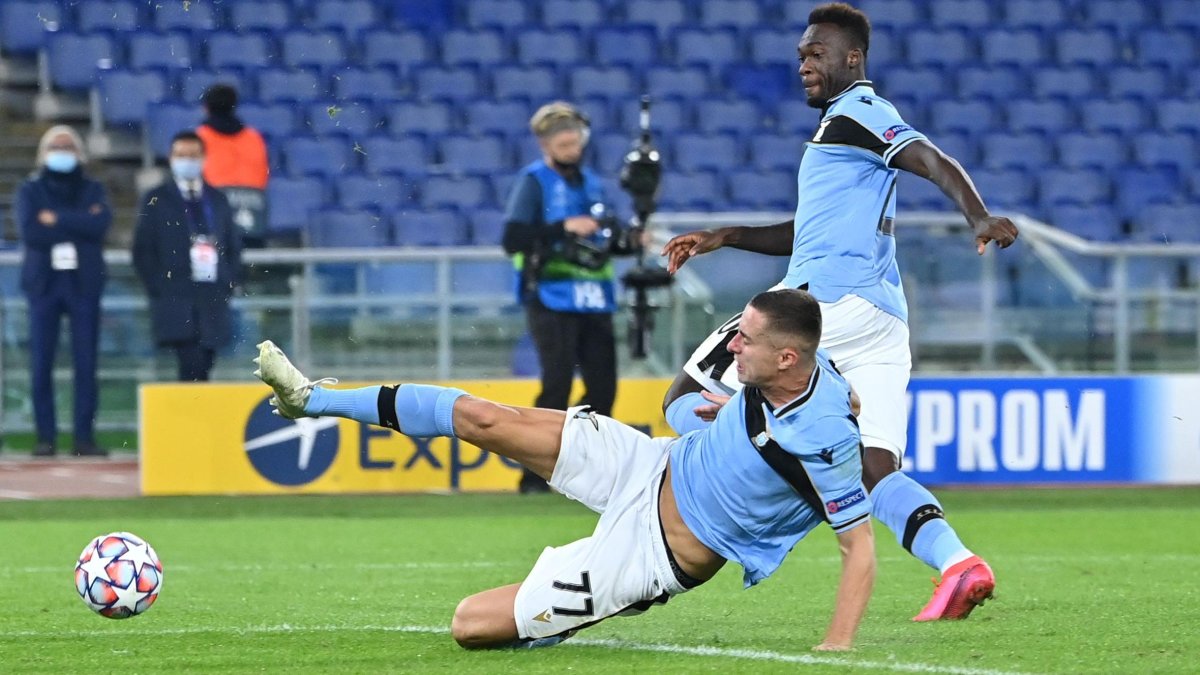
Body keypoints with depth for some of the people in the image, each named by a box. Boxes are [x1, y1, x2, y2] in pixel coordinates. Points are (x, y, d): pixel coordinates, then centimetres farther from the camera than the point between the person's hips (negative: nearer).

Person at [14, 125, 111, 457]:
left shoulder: (93, 190, 11)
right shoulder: (30, 191, 9)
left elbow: (101, 224, -8)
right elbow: (29, 231, -8)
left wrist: (57, 220, -9)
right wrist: (79, 223, -7)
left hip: (84, 282, 0)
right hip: (43, 282, 0)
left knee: (86, 361, -4)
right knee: (41, 363, -4)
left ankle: (85, 435, -2)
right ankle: (45, 436, 0)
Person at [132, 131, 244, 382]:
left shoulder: (217, 200, 16)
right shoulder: (156, 201, 5)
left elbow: (233, 245, 20)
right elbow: (143, 251, 3)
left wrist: (229, 284, 6)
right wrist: (159, 289, -6)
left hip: (213, 302, 4)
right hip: (177, 302, -4)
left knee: (203, 368, 3)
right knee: (193, 368, -18)